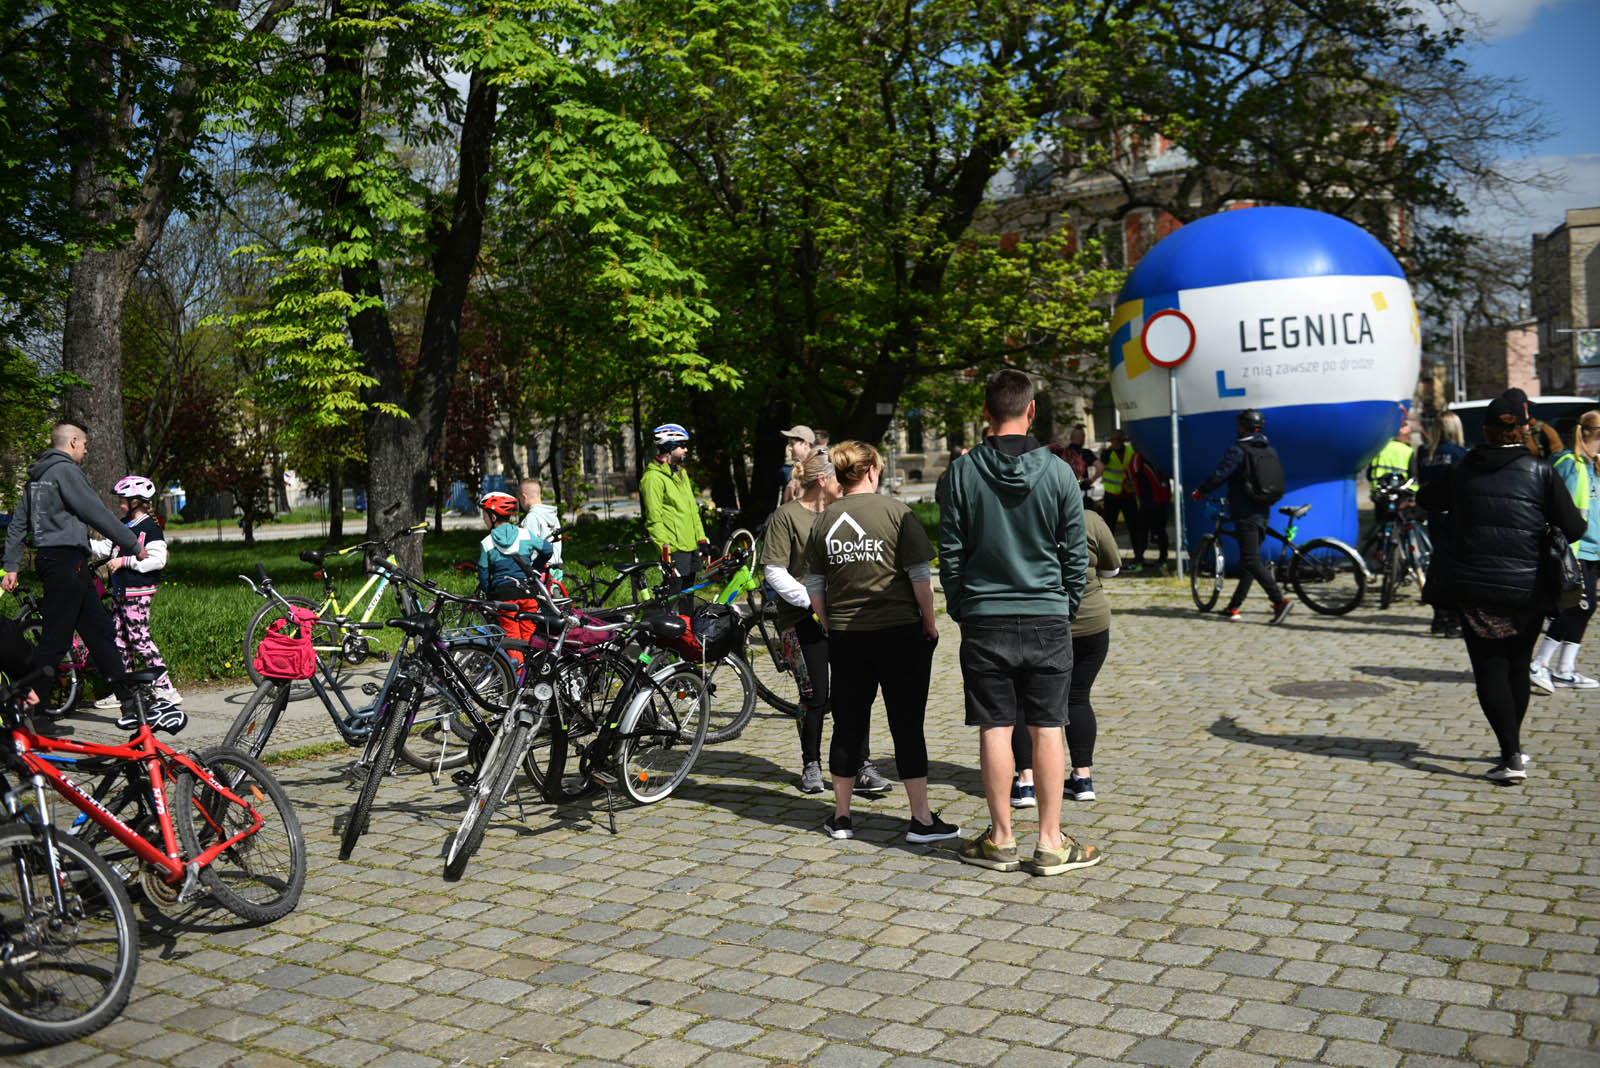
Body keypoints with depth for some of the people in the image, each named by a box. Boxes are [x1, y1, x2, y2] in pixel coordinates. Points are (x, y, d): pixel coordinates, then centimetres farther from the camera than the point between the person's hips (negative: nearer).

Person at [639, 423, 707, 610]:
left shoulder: (681, 473, 18)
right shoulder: (653, 477, -12)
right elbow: (654, 519, -16)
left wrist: (701, 538, 19)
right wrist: (665, 550, -19)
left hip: (691, 546, 9)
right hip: (674, 549, -9)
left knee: (687, 595, 14)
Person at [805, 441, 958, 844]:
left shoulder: (823, 520, 4)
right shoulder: (895, 511, -7)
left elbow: (814, 584, 7)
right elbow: (920, 575, -9)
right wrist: (930, 624, 1)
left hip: (845, 639, 4)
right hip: (900, 633, -3)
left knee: (847, 726, 11)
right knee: (907, 725, 3)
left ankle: (840, 817, 19)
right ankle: (921, 819, 7)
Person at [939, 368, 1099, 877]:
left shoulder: (962, 473, -3)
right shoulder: (1058, 473, -3)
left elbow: (951, 553, 0)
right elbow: (1076, 553, 1)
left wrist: (959, 608, 12)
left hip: (984, 620, 0)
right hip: (1047, 619, 0)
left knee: (995, 729, 5)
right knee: (1046, 729, 5)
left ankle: (1001, 839, 14)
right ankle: (1051, 843, 11)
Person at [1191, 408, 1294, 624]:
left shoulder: (1238, 450, -11)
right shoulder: (1270, 450, 12)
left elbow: (1219, 475, -17)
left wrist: (1200, 491, -3)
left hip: (1245, 514, -8)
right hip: (1263, 513, 8)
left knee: (1252, 560, -10)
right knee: (1248, 559, 11)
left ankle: (1280, 600, -21)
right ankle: (1234, 607, 16)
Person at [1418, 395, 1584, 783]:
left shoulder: (1462, 471, 2)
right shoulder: (1541, 472, -4)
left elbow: (1425, 499, 19)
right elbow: (1573, 529, -5)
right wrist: (1580, 518, 18)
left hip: (1473, 588, 0)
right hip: (1526, 589, 1)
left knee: (1490, 670, 2)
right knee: (1518, 666, 17)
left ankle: (1511, 757, -8)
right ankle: (1512, 748, 28)